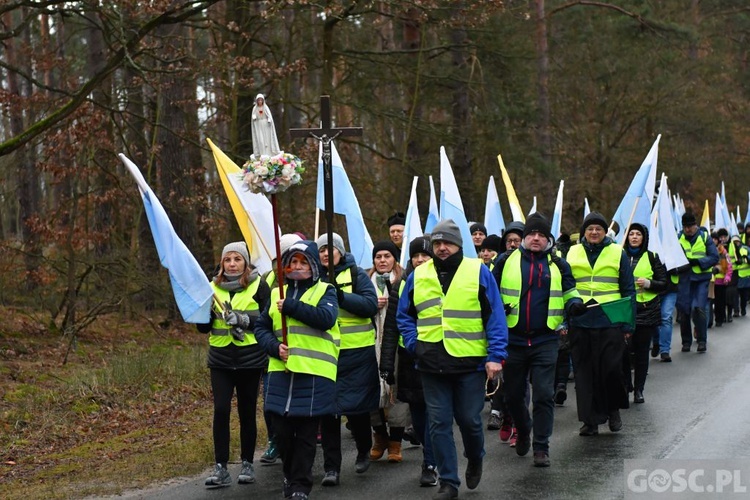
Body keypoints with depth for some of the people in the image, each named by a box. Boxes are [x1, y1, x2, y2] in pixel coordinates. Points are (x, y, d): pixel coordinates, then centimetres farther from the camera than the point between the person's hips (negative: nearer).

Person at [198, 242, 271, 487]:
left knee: (247, 411, 5)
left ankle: (247, 464, 19)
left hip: (250, 359, -2)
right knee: (221, 409, -8)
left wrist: (245, 320, -20)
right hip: (221, 360, 2)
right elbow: (204, 327, 9)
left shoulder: (258, 286, -1)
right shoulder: (214, 287, 7)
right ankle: (221, 468, -4)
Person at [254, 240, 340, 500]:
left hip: (314, 374, -3)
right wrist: (275, 346, -5)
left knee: (306, 433, -1)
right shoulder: (277, 293, 16)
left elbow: (326, 318, -15)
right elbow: (261, 327, 15)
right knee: (282, 429, 4)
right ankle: (290, 475, 27)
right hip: (281, 371, 4)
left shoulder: (325, 291, 4)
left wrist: (290, 307, -16)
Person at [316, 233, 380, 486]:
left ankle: (364, 451, 31)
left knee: (357, 406, 4)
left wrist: (340, 296, -20)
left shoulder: (356, 274, 1)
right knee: (328, 410, -1)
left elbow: (371, 304, -10)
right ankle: (331, 467, 4)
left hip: (357, 352, -2)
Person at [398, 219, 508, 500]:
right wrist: (413, 345, 2)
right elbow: (404, 316, 17)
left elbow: (495, 317, -3)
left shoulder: (478, 272, 0)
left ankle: (475, 461, 36)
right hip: (432, 365, 3)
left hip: (470, 362, -2)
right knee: (439, 424, 3)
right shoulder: (418, 276, 9)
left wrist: (496, 356, -9)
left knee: (469, 420, 5)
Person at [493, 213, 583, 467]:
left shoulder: (558, 264, 5)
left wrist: (574, 303, -7)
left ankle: (541, 447, 2)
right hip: (513, 339, 1)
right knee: (513, 394, 11)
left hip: (545, 340, -1)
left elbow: (569, 291, 15)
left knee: (543, 395, -6)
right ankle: (523, 431, 39)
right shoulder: (507, 261, 4)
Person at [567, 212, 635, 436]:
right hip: (580, 323, 2)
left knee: (611, 368, -4)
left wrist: (628, 324, 0)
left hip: (610, 322, -2)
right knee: (585, 373, 3)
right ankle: (590, 420, 11)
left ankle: (614, 409, 21)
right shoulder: (572, 253, 10)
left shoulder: (617, 253, 5)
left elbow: (628, 290, 6)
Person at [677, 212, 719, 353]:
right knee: (684, 311, 4)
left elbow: (715, 257, -2)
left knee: (698, 309, -15)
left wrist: (697, 261, -15)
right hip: (684, 279, 2)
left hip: (701, 279, -2)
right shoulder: (678, 238, 7)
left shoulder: (704, 237, 2)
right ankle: (686, 341, 19)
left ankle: (702, 340, -1)